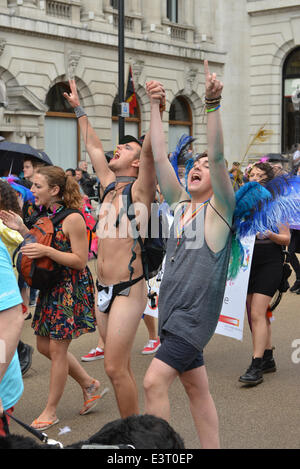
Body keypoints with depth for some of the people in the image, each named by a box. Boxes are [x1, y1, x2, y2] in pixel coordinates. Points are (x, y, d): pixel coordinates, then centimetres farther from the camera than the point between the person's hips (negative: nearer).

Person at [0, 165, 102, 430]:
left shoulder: (72, 219, -17)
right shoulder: (45, 215, 8)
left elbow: (80, 261, -18)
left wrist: (46, 251, -26)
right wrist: (22, 230, 1)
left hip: (71, 289, -9)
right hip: (50, 287, 9)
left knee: (57, 349, 0)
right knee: (44, 346, 14)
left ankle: (51, 411, 15)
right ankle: (89, 384, 31)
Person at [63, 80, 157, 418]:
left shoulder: (139, 190, -7)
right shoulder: (110, 186, 13)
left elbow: (150, 149, -24)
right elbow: (93, 147, 25)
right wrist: (78, 108, 32)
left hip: (127, 289, -8)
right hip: (103, 289, 8)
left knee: (115, 368, -8)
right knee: (119, 367, 13)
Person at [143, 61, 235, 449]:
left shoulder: (219, 209, -4)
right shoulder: (181, 205, 12)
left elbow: (217, 156, -18)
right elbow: (159, 157, 9)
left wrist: (212, 104, -28)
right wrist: (154, 106, 8)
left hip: (195, 314, -7)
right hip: (172, 311, 7)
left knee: (155, 382, -16)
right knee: (197, 390, 14)